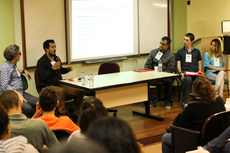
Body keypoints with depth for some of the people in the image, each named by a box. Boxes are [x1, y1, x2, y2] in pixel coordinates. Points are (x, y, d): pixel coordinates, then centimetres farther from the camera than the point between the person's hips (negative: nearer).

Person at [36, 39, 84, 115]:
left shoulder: (57, 58, 19)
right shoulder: (41, 61, -5)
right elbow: (43, 77, -17)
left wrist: (67, 69, 15)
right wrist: (53, 68, -20)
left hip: (60, 84, 7)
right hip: (49, 86, -7)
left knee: (80, 92, -12)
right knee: (61, 91, -41)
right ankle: (63, 114, -32)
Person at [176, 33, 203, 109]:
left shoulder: (197, 51, 23)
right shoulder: (180, 52, 18)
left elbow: (199, 64, 22)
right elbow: (178, 65, 11)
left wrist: (199, 70, -1)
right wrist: (181, 73, -8)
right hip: (185, 73, -1)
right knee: (188, 79, -39)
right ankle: (185, 102, -33)